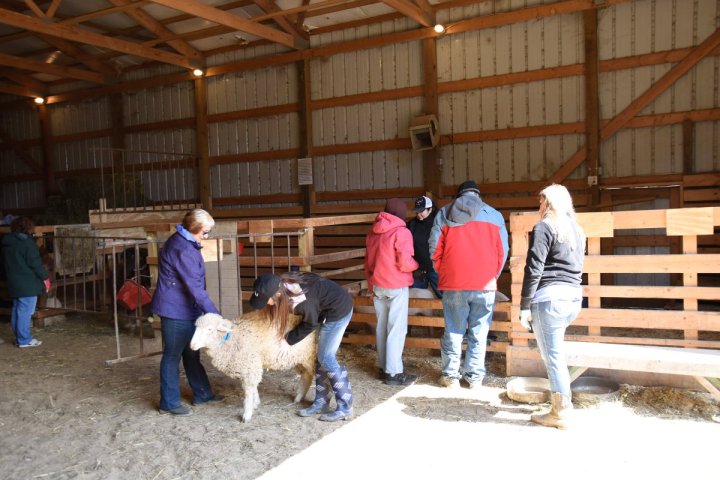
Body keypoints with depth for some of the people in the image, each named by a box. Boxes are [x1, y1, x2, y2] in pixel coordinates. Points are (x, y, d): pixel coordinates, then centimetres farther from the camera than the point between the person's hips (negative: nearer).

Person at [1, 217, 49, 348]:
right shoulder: (27, 242, -14)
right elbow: (35, 263, -16)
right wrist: (45, 278, -8)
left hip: (13, 284, 8)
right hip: (28, 284, -8)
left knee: (16, 310, 15)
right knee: (25, 312, -4)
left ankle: (19, 337, 22)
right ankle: (24, 340, -1)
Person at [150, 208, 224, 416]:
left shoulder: (182, 241, 9)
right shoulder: (183, 249, -24)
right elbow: (195, 288, -26)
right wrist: (215, 315, -24)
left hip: (183, 308, 10)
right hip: (176, 309, -10)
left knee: (191, 352, 17)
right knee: (173, 355, 2)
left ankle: (202, 394, 28)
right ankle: (169, 403, 14)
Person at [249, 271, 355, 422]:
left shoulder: (301, 300, -35)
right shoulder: (281, 284, -13)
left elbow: (311, 324, -16)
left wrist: (288, 340, -8)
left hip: (339, 309, -8)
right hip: (327, 308, 8)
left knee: (326, 358, -6)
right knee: (321, 357, 10)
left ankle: (345, 407, 3)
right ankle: (321, 403, 19)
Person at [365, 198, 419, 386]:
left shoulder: (372, 233, 11)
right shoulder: (401, 232, -12)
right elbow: (405, 264, -18)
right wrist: (416, 265, 4)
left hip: (377, 287, 7)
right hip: (396, 288, -7)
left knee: (382, 327, 13)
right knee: (397, 329, -3)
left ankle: (383, 367, 19)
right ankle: (394, 373, -2)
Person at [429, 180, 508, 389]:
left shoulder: (444, 215, 6)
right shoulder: (494, 215, 7)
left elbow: (435, 251, 2)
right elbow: (502, 253, 5)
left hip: (453, 285, 0)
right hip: (485, 286, 0)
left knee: (453, 332, 9)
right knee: (479, 334, 8)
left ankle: (451, 376, 15)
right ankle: (475, 376, 13)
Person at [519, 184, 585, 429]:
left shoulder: (544, 227, -6)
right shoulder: (577, 229, 17)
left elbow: (534, 269, -12)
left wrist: (525, 306, -10)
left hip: (549, 297, -8)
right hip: (574, 297, 8)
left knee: (552, 354, 0)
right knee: (553, 351, 22)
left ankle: (560, 412, 6)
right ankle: (563, 400, 28)